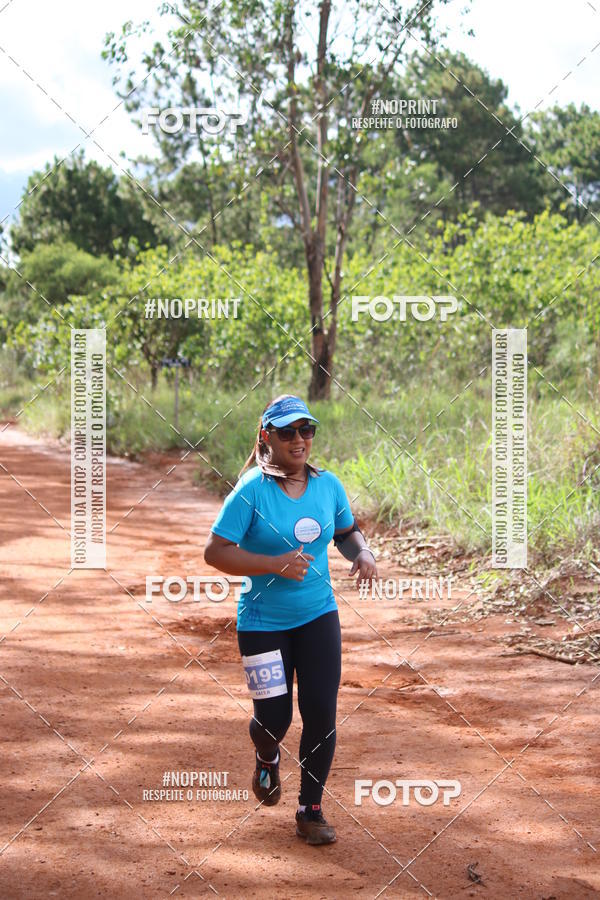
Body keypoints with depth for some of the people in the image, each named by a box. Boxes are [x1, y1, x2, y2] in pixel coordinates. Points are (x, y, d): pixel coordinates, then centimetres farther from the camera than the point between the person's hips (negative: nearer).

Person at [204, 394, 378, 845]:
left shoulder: (328, 484, 0)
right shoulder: (252, 490, -15)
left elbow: (348, 531, 17)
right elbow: (215, 552, -17)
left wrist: (362, 552, -6)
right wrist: (275, 564, -26)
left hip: (319, 615, 3)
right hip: (263, 621, -3)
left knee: (322, 712, -3)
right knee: (274, 717, 1)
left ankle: (311, 809, 14)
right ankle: (267, 759, 39)